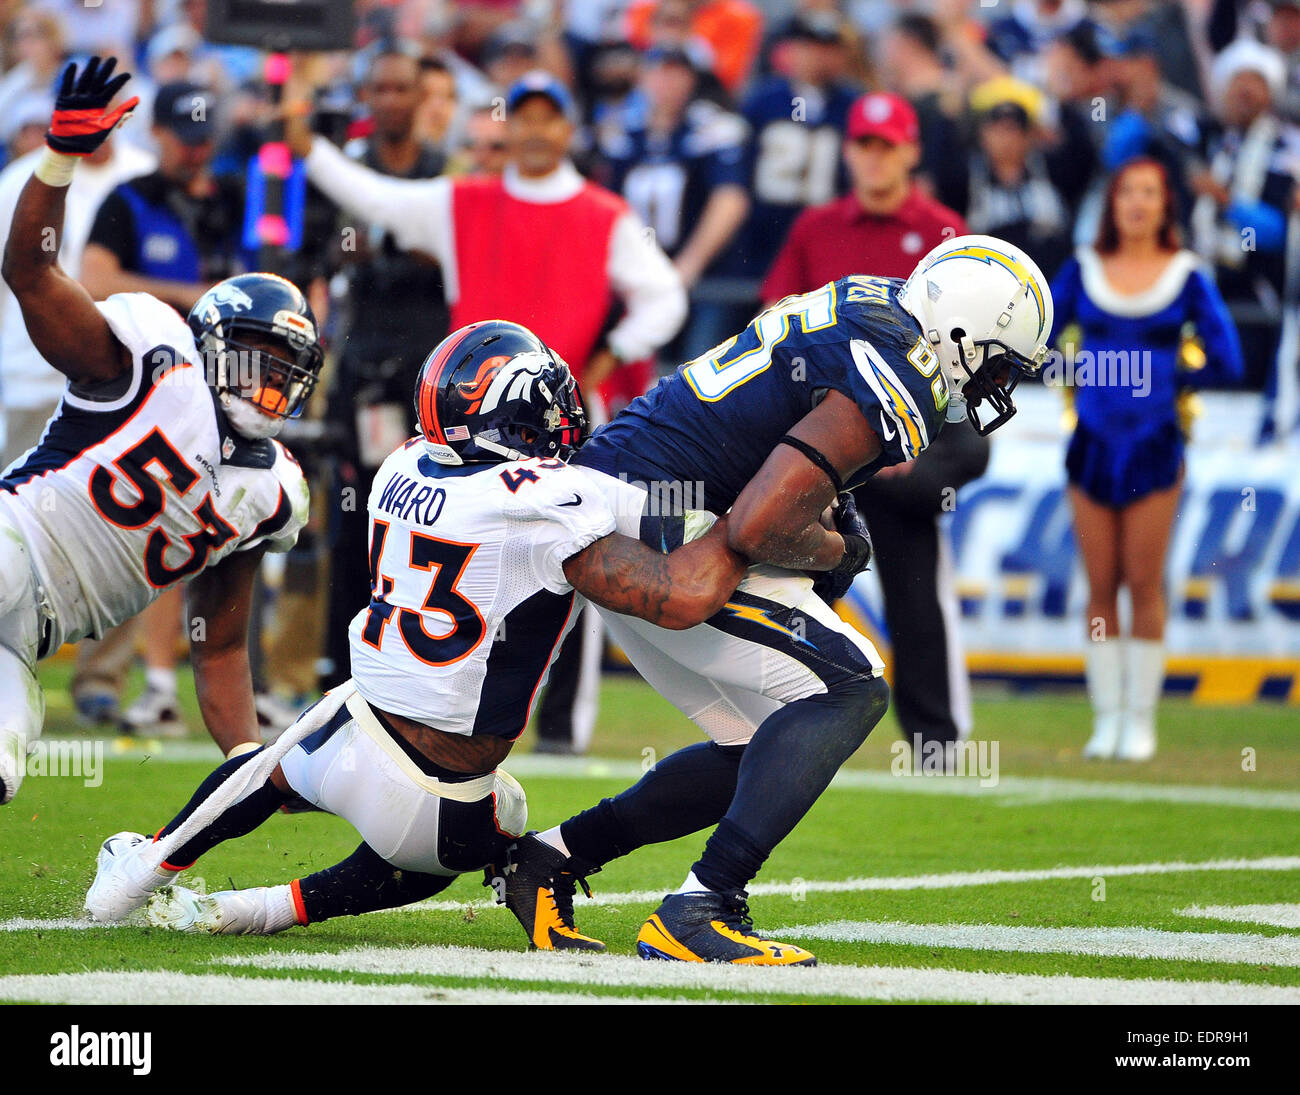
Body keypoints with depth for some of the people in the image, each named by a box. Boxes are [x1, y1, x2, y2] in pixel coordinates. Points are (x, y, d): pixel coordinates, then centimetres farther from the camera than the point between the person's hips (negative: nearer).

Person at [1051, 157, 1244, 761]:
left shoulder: (1188, 277, 0)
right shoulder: (1082, 270, 5)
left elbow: (1227, 363, 0)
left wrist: (1167, 374, 3)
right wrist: (1080, 369, 1)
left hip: (1153, 445, -2)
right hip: (1093, 441, 2)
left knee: (1144, 583, -2)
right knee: (1100, 585, 4)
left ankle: (1140, 718, 6)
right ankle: (1106, 718, 10)